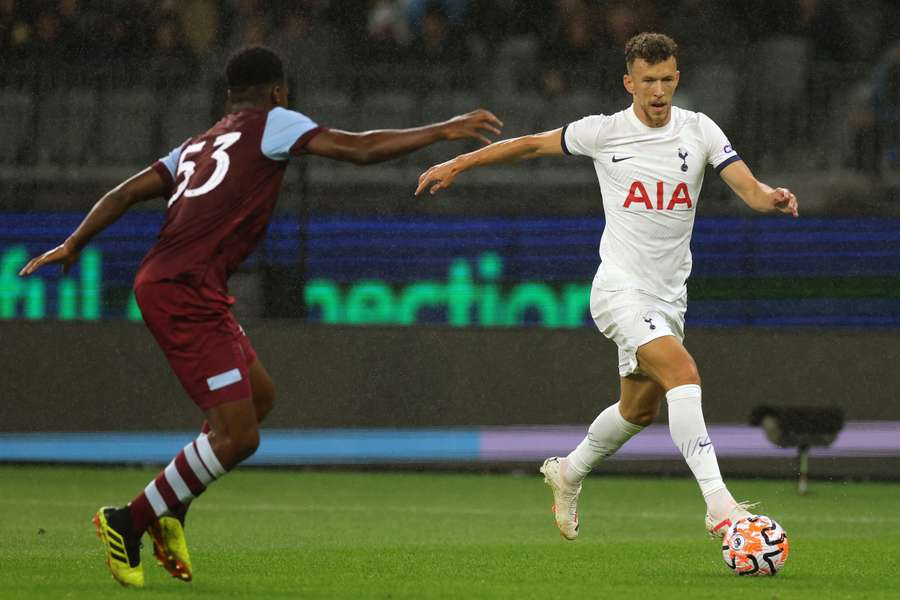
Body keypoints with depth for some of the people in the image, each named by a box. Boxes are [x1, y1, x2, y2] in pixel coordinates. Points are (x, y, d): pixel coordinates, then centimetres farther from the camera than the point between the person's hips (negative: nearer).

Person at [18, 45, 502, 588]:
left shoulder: (197, 146, 24)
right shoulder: (271, 124, 3)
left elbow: (125, 193, 18)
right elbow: (360, 149, -4)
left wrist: (73, 246, 20)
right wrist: (443, 132, 1)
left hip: (166, 284, 9)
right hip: (186, 293, -9)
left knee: (260, 396, 19)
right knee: (238, 436, -10)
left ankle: (171, 509, 18)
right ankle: (130, 523, -3)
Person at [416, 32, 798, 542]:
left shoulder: (699, 130, 1)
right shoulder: (604, 132, -5)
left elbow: (747, 186, -9)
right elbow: (534, 144, 9)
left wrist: (771, 197, -32)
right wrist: (458, 164, 12)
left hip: (670, 297, 5)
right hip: (620, 289, -5)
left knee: (640, 410, 20)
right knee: (684, 373, -27)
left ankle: (569, 473, 47)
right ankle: (719, 505, -35)